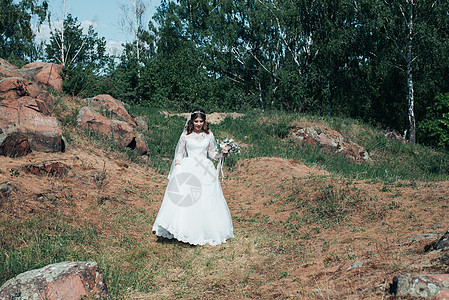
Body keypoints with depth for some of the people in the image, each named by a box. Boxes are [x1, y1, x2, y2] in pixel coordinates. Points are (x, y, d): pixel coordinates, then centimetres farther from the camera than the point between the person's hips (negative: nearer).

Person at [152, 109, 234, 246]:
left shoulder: (209, 135, 8)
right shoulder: (186, 135, 4)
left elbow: (212, 153, 13)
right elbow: (179, 153, 9)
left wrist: (222, 154, -5)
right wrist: (177, 167, -5)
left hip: (205, 170, 1)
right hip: (188, 168, -1)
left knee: (206, 201, 0)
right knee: (184, 198, -10)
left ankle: (207, 232, 12)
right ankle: (185, 231, -2)